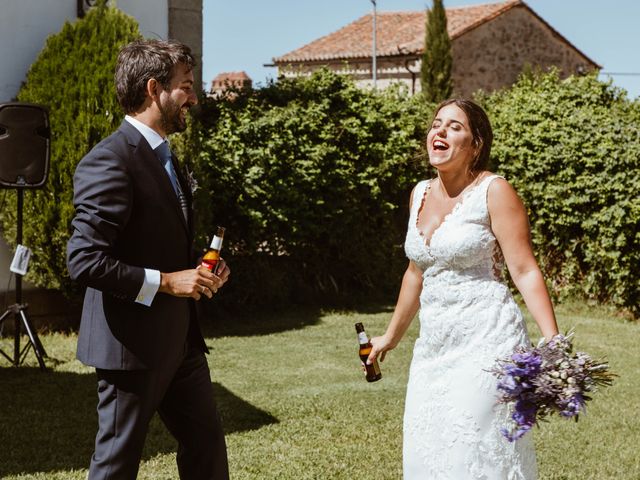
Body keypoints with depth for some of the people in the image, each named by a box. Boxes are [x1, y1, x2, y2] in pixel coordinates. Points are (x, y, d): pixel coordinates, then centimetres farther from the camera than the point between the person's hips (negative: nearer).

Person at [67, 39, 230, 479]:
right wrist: (166, 282, -21)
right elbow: (84, 261, -24)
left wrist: (198, 268, 5)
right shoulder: (110, 161, -18)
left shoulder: (163, 157, 13)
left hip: (179, 339, 9)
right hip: (133, 344, -9)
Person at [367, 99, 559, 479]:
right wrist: (392, 337, 30)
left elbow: (525, 271, -13)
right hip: (434, 345, 7)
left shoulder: (493, 191, -8)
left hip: (486, 341, -7)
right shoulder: (421, 194, 11)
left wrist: (553, 344, -23)